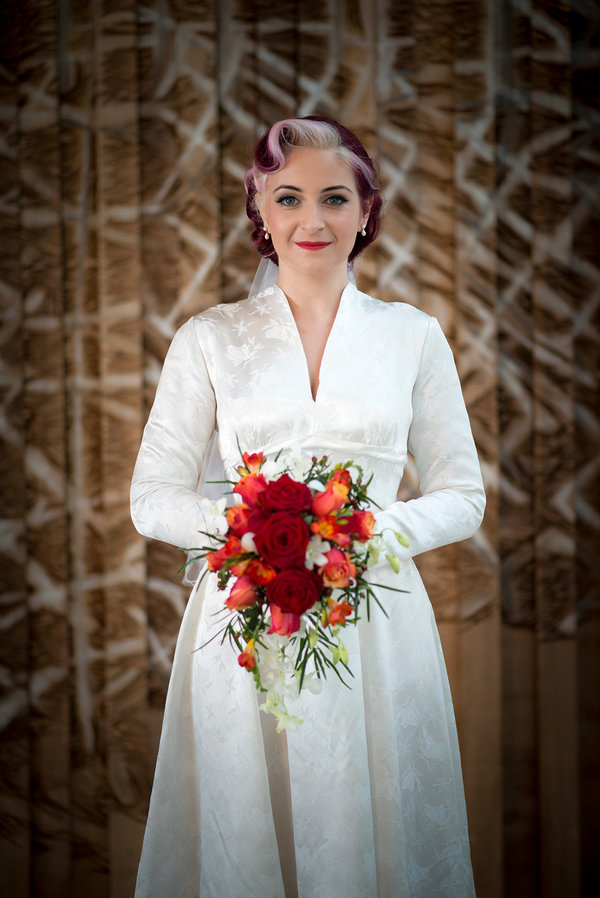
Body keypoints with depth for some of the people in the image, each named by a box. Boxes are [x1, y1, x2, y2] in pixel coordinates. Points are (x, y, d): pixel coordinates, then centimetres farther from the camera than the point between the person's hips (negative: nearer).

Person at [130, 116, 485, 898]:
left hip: (375, 626, 1)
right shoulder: (208, 339, 5)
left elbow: (463, 496, 9)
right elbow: (153, 499, 4)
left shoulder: (413, 336, 7)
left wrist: (375, 532, -11)